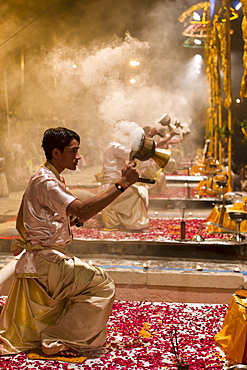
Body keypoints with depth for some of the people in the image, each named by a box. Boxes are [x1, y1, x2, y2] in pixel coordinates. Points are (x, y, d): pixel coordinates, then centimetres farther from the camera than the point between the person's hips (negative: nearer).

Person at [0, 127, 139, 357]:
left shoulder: (51, 178, 15)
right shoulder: (45, 182, -18)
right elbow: (82, 209, -34)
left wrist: (75, 220, 4)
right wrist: (122, 184, -32)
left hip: (40, 261, 11)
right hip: (44, 260, -11)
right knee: (101, 285, -12)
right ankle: (56, 342, -6)